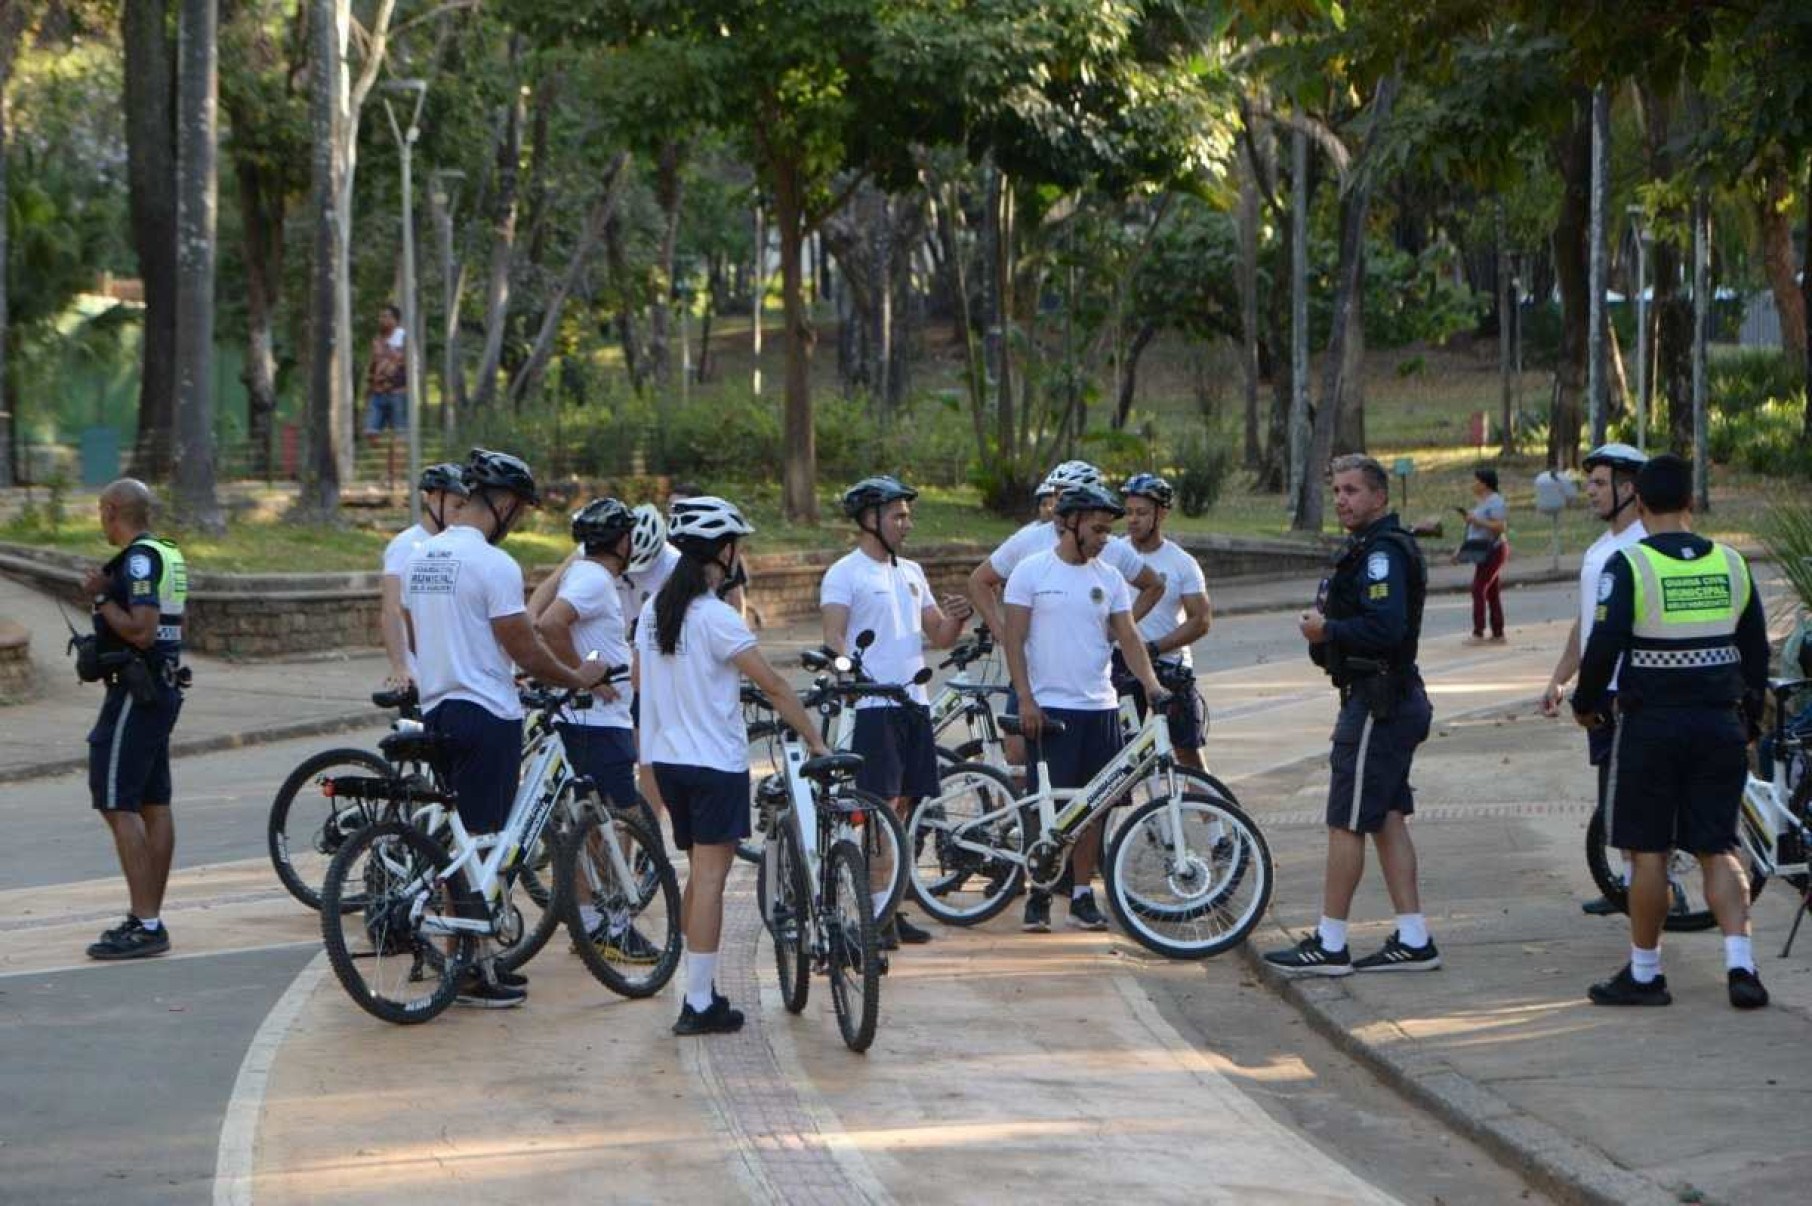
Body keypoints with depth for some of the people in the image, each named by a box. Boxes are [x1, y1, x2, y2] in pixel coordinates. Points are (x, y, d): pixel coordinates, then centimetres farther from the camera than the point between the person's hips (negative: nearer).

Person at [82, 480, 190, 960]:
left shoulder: (138, 560, -16)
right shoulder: (170, 556, 14)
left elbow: (140, 630, -24)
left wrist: (101, 597, -13)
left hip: (135, 694, -10)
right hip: (164, 688, 10)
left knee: (117, 805, -10)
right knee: (155, 805, 11)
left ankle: (144, 924, -14)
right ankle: (149, 917, 16)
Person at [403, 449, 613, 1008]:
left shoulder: (421, 556, 10)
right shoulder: (494, 563, -16)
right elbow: (526, 650, -15)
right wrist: (578, 677, 2)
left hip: (437, 707, 8)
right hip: (487, 715, -8)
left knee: (461, 841, 14)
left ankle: (467, 960, 19)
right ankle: (473, 973, 1)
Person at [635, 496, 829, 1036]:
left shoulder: (653, 610, 6)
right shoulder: (716, 617, -16)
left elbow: (639, 680, 17)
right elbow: (774, 686, -18)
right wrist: (815, 740, -14)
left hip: (666, 757, 8)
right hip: (716, 762, -8)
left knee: (700, 874, 17)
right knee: (710, 878, -6)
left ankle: (700, 990, 22)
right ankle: (700, 1005, -7)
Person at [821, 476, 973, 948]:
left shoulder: (911, 573, 19)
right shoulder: (845, 574, -4)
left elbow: (939, 637, 17)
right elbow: (833, 636, -15)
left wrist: (955, 619, -5)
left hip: (914, 702, 7)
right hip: (873, 707, -7)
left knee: (901, 805, 9)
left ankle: (892, 911, 14)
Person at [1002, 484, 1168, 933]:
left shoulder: (1109, 578, 9)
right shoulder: (1032, 571, -2)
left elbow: (1129, 638, 5)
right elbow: (1014, 639, -3)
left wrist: (1152, 685, -10)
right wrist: (1026, 701, -10)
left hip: (1099, 706, 4)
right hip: (1049, 707, -4)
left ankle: (1082, 896, 13)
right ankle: (1038, 895, 7)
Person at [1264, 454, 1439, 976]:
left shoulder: (1383, 552, -16)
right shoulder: (1372, 547, 18)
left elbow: (1386, 627, -27)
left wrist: (1327, 631, -17)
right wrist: (1328, 630, 8)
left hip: (1378, 704, -11)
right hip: (1391, 699, 11)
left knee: (1346, 824, -6)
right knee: (1388, 820, 12)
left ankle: (1329, 946, -1)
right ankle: (1413, 941, 13)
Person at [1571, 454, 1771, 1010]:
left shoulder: (1627, 566, -10)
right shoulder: (1731, 564, 5)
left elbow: (1603, 646, -14)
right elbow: (1756, 649, 12)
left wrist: (1586, 704, 5)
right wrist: (1748, 721, 24)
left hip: (1651, 726, -4)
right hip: (1719, 724, 4)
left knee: (1648, 852, 4)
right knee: (1718, 849, 8)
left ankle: (1643, 974, 11)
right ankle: (1740, 965, -5)